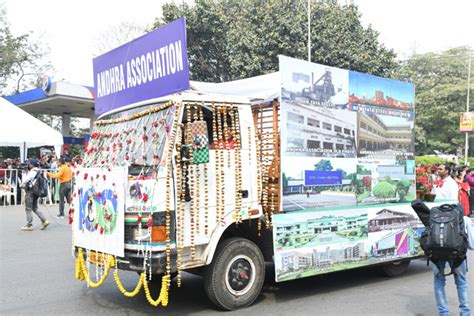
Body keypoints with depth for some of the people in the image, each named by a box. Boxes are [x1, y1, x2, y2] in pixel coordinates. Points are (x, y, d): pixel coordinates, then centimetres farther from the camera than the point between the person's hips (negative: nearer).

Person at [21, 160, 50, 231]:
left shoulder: (32, 172, -16)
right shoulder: (39, 171, 11)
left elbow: (25, 180, -14)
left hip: (30, 191, -9)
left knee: (28, 209, 0)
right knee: (35, 208, 16)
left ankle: (29, 225, 4)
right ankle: (44, 221, 7)